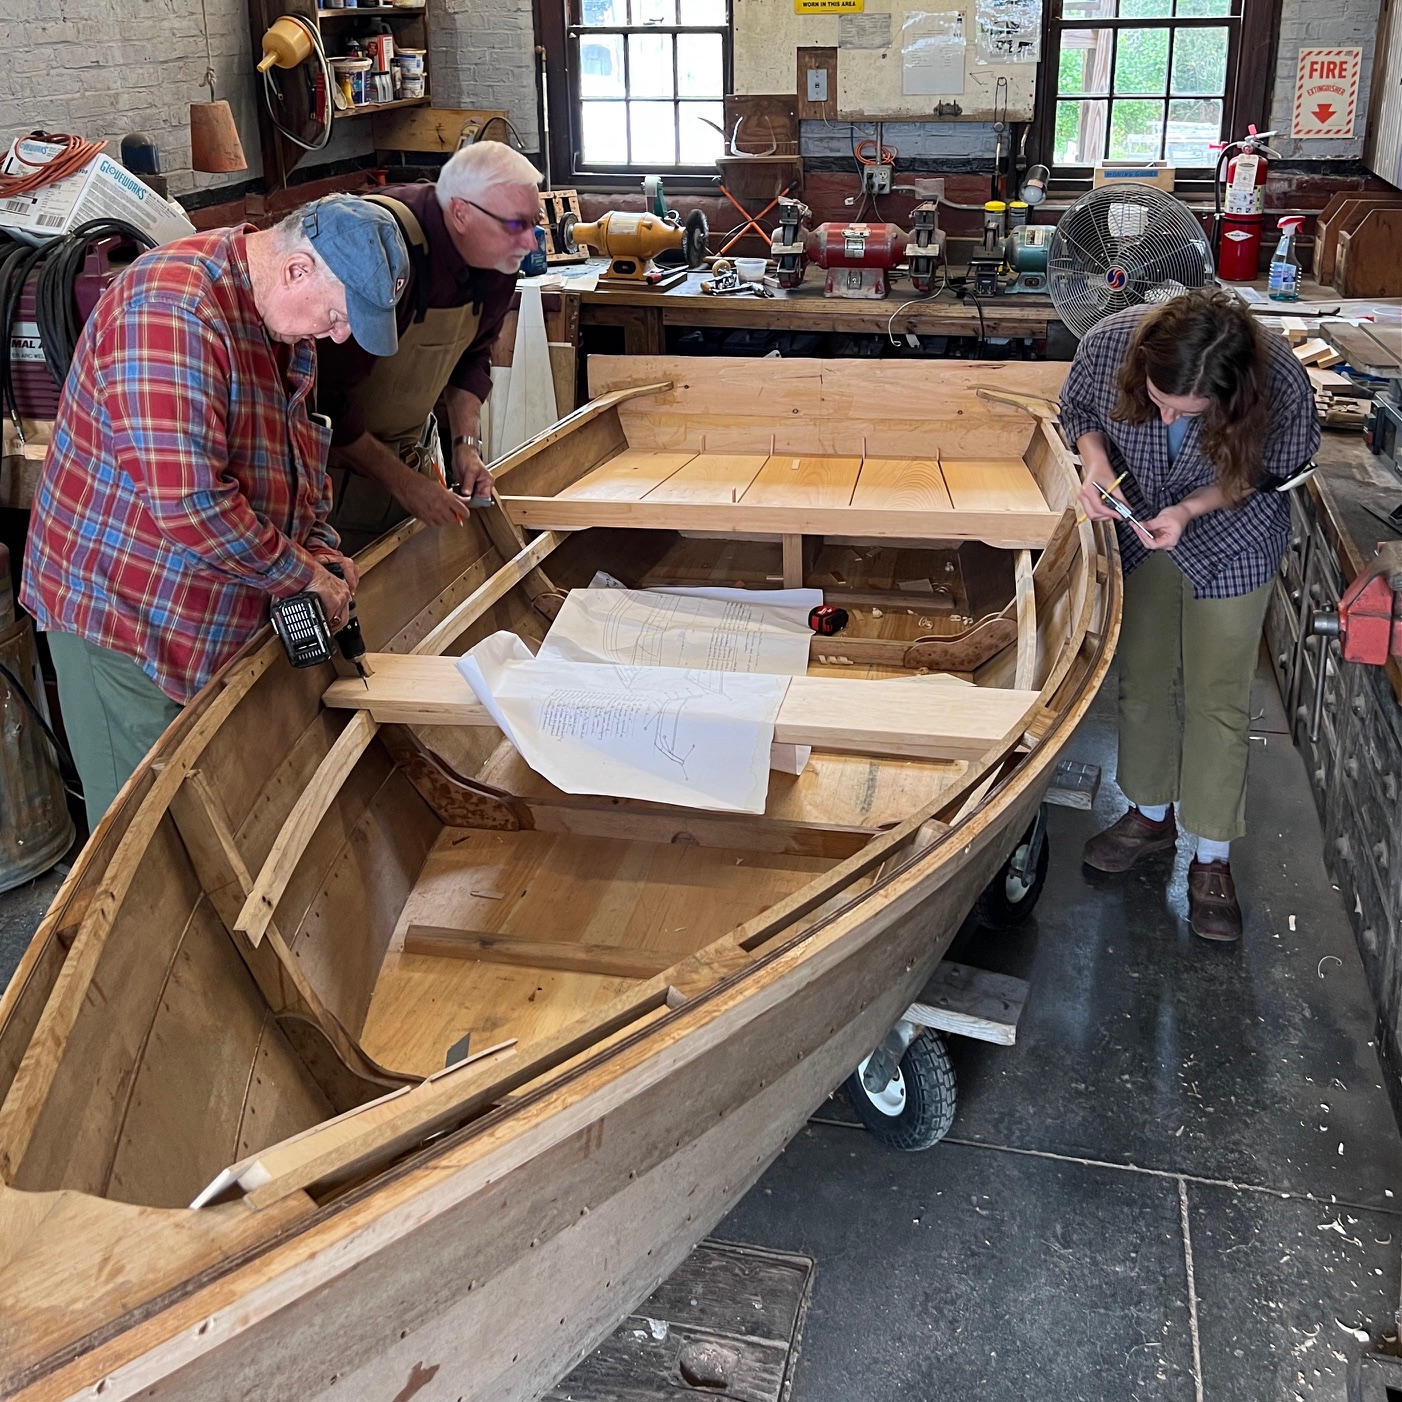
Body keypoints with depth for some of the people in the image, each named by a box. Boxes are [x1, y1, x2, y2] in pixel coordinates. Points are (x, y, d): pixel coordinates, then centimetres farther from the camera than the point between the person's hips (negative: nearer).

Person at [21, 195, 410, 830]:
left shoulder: (286, 321, 6)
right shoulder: (172, 308, -26)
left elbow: (299, 445, 20)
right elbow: (187, 500, -33)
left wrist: (320, 546, 2)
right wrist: (302, 571, -20)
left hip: (216, 618, 9)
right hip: (119, 609, -9)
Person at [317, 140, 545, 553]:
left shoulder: (496, 255, -8)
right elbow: (324, 400, -28)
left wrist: (467, 443, -5)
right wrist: (402, 481, -24)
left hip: (413, 446, 7)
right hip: (338, 452, -7)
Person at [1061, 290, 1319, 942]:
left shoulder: (1282, 387, -34)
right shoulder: (1110, 344, -30)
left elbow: (1274, 472, -13)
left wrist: (1192, 508, -27)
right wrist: (1096, 463, -26)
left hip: (1230, 541, -2)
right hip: (1139, 527, 3)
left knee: (1218, 697, 2)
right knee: (1141, 677, 13)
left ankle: (1212, 858, 17)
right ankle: (1151, 814, 35)